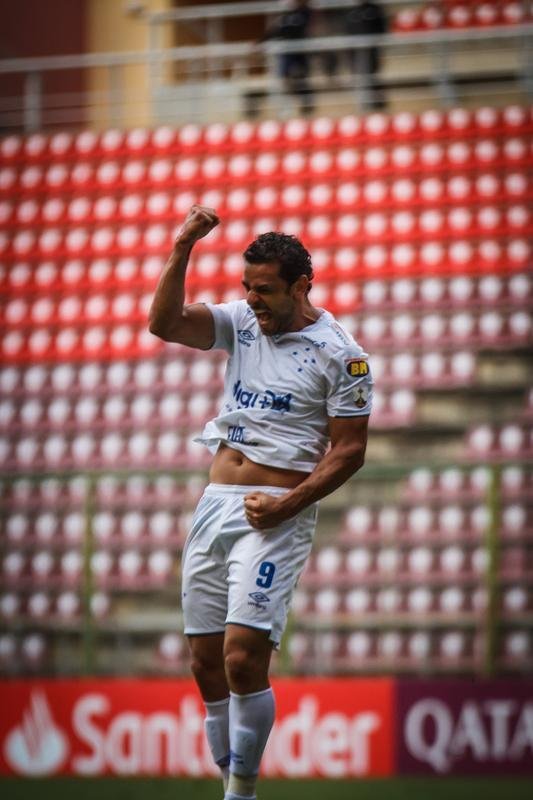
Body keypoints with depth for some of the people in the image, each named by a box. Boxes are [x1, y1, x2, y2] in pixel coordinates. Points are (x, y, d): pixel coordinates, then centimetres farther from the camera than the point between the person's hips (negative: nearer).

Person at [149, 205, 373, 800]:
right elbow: (164, 322, -3)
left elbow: (349, 450, -5)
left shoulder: (340, 354, -5)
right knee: (206, 663, 5)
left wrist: (287, 504, -15)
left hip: (275, 514, -6)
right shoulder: (241, 322, 10)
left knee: (243, 658, -18)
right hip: (216, 502, 6)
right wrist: (182, 250, -13)